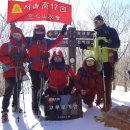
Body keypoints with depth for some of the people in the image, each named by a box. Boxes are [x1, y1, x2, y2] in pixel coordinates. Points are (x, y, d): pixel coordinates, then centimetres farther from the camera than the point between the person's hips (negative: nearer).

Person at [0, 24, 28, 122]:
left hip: (19, 71, 5)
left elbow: (26, 57, 14)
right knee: (10, 89, -14)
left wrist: (23, 58, -8)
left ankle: (15, 106, 35)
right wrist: (11, 58, -24)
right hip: (9, 71, -5)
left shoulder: (23, 46, 9)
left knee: (18, 89, 16)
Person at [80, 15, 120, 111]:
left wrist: (106, 44, -28)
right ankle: (102, 98, 23)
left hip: (109, 59, -7)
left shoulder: (110, 31, -2)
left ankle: (107, 103, -7)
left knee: (107, 80, -9)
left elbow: (117, 44, -12)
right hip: (99, 61, 7)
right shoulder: (97, 34, 21)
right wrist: (86, 47, 16)